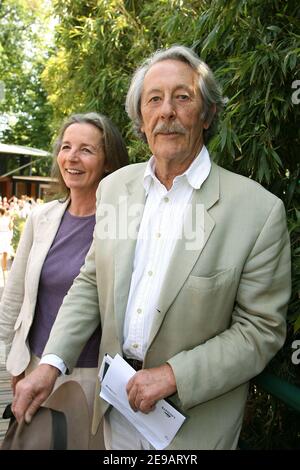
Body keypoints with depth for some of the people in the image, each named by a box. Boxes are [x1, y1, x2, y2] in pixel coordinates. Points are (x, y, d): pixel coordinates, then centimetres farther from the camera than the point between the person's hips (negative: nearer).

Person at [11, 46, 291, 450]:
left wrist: (174, 374, -20)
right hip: (117, 399, 4)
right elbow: (90, 283, 5)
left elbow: (261, 329, -13)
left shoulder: (259, 210, -17)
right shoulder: (114, 187, -2)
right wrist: (51, 364, -5)